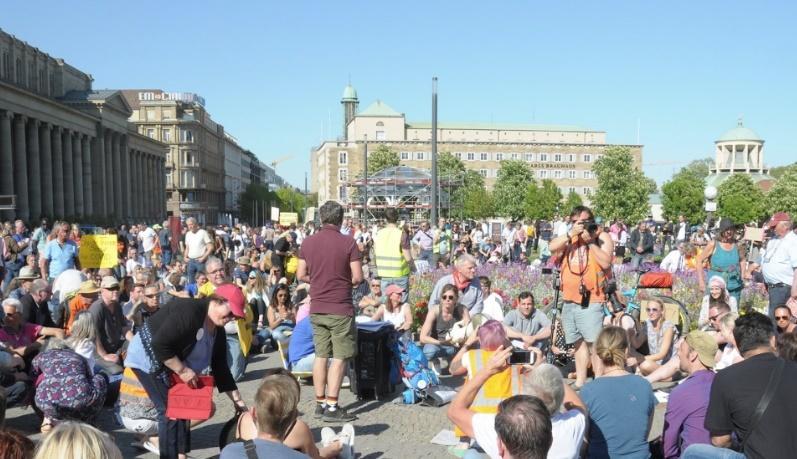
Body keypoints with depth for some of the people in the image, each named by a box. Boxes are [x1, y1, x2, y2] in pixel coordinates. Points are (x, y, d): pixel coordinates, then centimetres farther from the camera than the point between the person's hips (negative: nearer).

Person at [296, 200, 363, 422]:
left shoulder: (308, 242, 2)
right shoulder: (348, 242, -11)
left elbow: (301, 275, 5)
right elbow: (357, 277, -12)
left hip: (316, 308, 5)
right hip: (340, 309, -5)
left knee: (321, 356, 13)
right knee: (339, 357, 1)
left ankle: (320, 403, 19)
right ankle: (332, 407, 0)